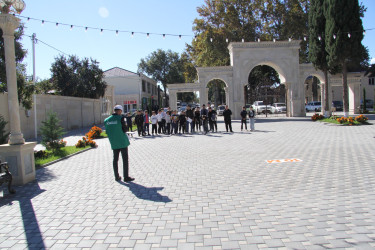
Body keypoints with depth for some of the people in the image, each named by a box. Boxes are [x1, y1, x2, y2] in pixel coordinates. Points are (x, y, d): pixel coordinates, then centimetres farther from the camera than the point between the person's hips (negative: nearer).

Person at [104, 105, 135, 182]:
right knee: (125, 159, 1)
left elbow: (107, 131, 8)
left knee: (115, 159, 13)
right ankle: (126, 177, 2)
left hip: (113, 143, 5)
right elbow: (124, 129, -10)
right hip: (122, 141, -5)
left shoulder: (107, 120, 4)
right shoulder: (120, 118, -12)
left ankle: (117, 177, 20)